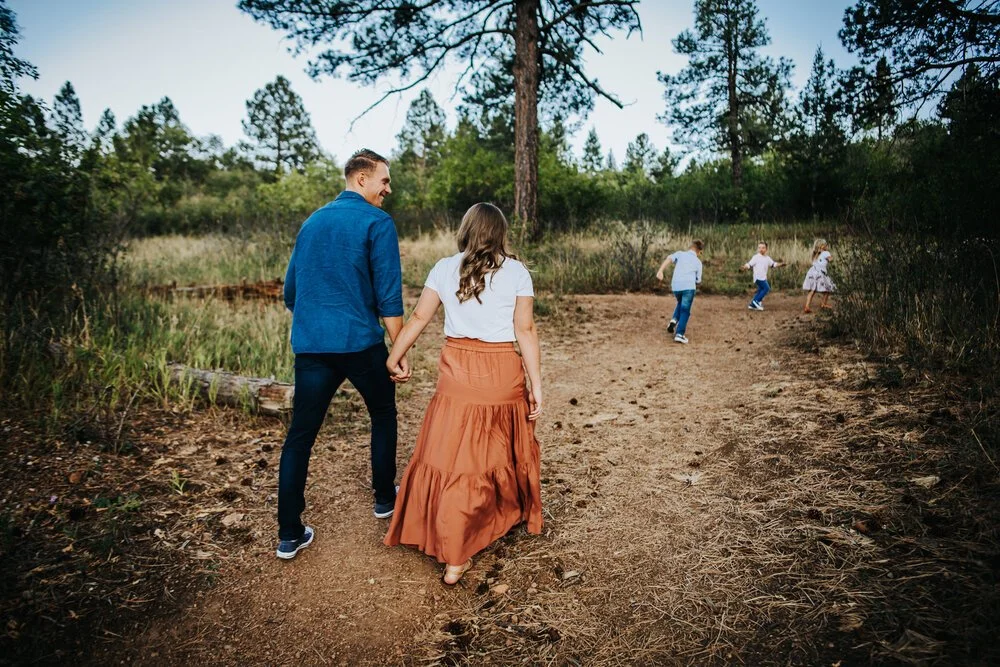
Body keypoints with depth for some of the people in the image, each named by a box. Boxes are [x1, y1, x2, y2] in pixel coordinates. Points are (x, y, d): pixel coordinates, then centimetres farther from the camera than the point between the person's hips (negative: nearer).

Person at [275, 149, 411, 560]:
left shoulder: (312, 222, 15)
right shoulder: (377, 223, -5)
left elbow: (290, 291, 19)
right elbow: (388, 295, -12)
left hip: (310, 345, 5)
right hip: (360, 342, -5)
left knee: (300, 434, 7)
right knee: (383, 414, 19)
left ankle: (289, 534, 11)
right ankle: (384, 498, 32)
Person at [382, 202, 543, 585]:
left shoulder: (445, 269, 3)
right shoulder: (516, 272, -1)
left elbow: (418, 318, 2)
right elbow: (525, 330, -5)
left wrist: (394, 357, 13)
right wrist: (536, 385, -2)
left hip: (458, 373, 1)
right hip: (502, 373, 0)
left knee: (453, 457, 8)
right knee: (504, 449, 20)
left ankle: (455, 560, 16)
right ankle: (511, 514, 41)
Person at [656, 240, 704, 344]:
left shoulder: (680, 253, 13)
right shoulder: (698, 262, 13)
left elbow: (669, 259, -6)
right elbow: (698, 280, 13)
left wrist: (660, 271, -16)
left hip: (676, 286, 2)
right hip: (689, 286, -2)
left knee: (680, 303, 30)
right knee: (685, 311, 4)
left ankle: (674, 320, 8)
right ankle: (679, 334, -8)